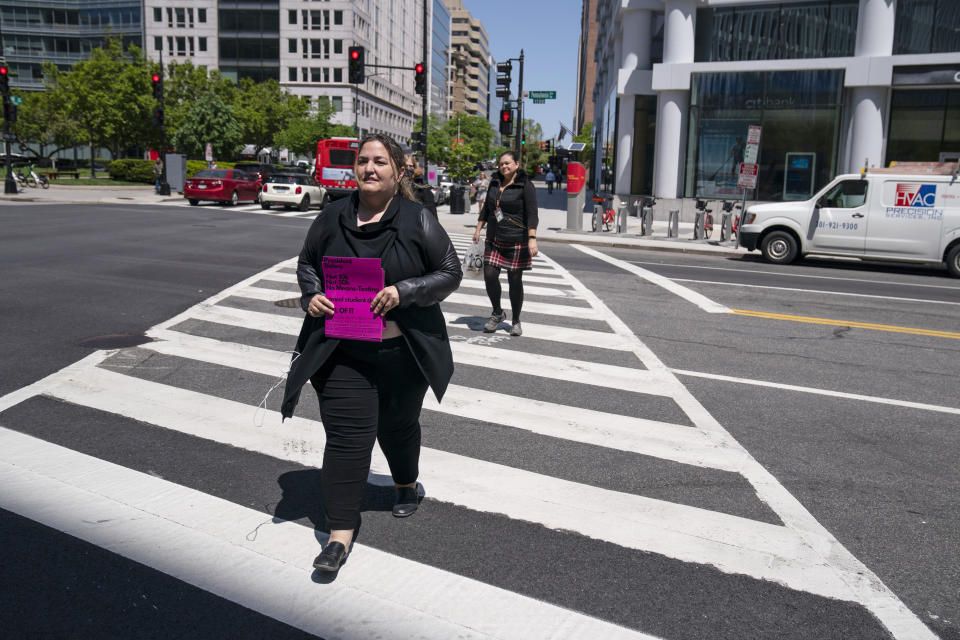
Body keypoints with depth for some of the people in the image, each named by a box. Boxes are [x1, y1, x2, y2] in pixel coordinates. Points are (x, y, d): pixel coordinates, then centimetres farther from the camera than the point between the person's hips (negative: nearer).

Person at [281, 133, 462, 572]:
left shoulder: (418, 220, -5)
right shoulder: (333, 217, 2)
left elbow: (450, 272, -3)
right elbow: (307, 262, 16)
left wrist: (403, 292, -17)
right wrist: (312, 295, -5)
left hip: (403, 351, -1)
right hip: (343, 352, 1)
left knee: (399, 425, 19)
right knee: (346, 438, -3)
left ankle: (406, 485, 49)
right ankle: (340, 535, 4)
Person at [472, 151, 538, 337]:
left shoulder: (525, 185, -7)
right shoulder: (495, 183, 12)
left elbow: (532, 214, -13)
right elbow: (486, 208, 22)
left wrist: (532, 239, -22)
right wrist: (478, 229, 19)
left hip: (516, 241, -5)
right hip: (494, 240, 5)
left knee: (515, 281, 1)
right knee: (490, 276, -5)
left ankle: (516, 321, 17)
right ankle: (497, 313, 18)